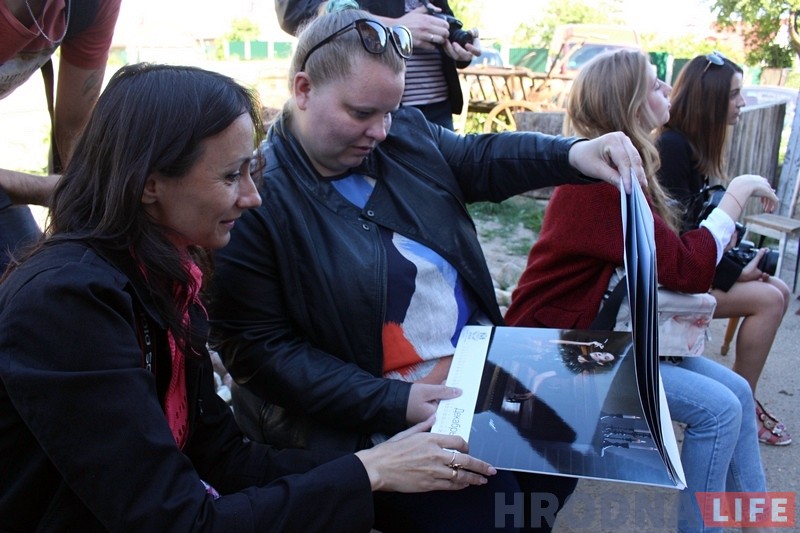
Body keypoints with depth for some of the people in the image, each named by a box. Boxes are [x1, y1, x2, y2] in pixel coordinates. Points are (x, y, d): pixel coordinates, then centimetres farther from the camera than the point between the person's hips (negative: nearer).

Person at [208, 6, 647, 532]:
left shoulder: (405, 132, 2)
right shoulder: (254, 194, -18)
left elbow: (479, 159, 14)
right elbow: (259, 347, -18)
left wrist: (575, 153, -7)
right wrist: (392, 402, -24)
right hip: (369, 414, -7)